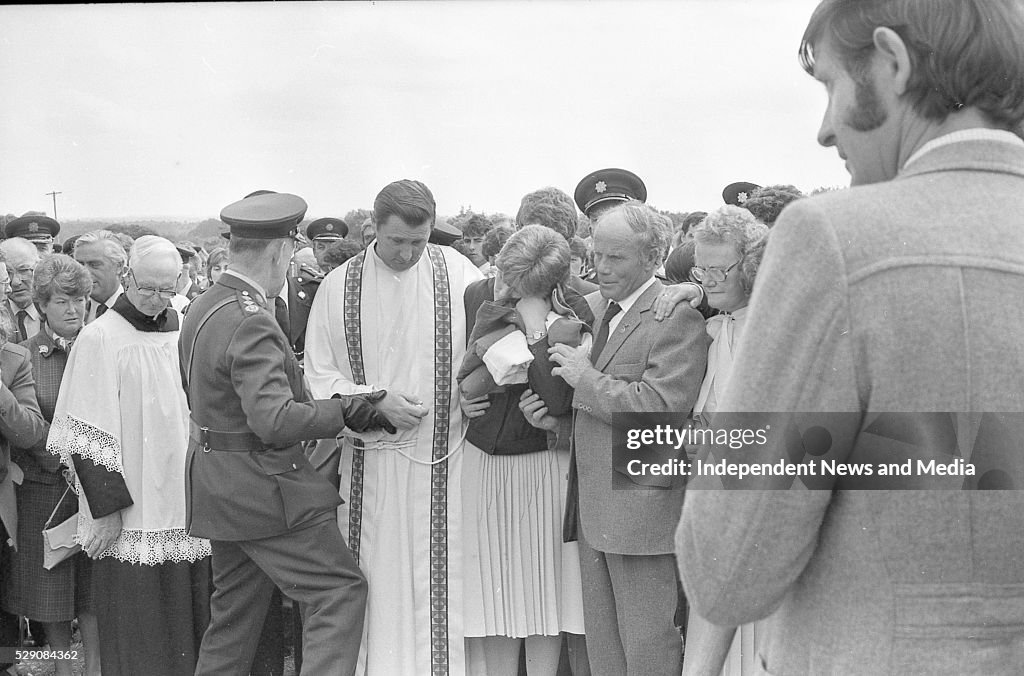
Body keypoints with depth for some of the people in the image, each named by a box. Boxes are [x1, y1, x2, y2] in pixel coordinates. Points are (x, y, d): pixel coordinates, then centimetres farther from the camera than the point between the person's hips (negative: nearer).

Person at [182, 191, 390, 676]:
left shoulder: (202, 308, 9)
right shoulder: (252, 323, -22)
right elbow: (275, 419, -30)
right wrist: (344, 411, -22)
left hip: (218, 485, 10)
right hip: (263, 487, -10)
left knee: (234, 610, 19)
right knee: (341, 591, -4)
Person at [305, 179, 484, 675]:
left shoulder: (456, 272, 0)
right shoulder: (339, 286, 2)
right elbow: (318, 374, 2)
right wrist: (375, 400, -13)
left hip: (442, 455, 0)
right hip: (370, 458, 1)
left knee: (438, 579, 3)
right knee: (375, 577, 7)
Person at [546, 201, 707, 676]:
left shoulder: (677, 317, -12)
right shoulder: (593, 307, 13)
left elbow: (661, 408, -22)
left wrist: (586, 378, -14)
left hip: (642, 507, -8)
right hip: (593, 508, 8)